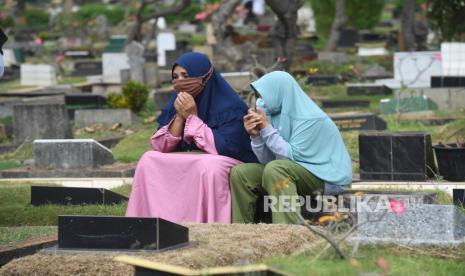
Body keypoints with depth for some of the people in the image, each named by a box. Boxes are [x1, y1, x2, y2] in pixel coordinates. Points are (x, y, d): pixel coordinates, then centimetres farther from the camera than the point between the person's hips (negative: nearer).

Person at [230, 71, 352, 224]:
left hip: (325, 175, -8)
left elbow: (293, 156, -23)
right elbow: (268, 160, 3)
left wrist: (266, 129, -23)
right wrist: (256, 135, -13)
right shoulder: (278, 115, 3)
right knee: (240, 173, -6)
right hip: (295, 172, 8)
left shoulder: (310, 119, -18)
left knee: (275, 169, -34)